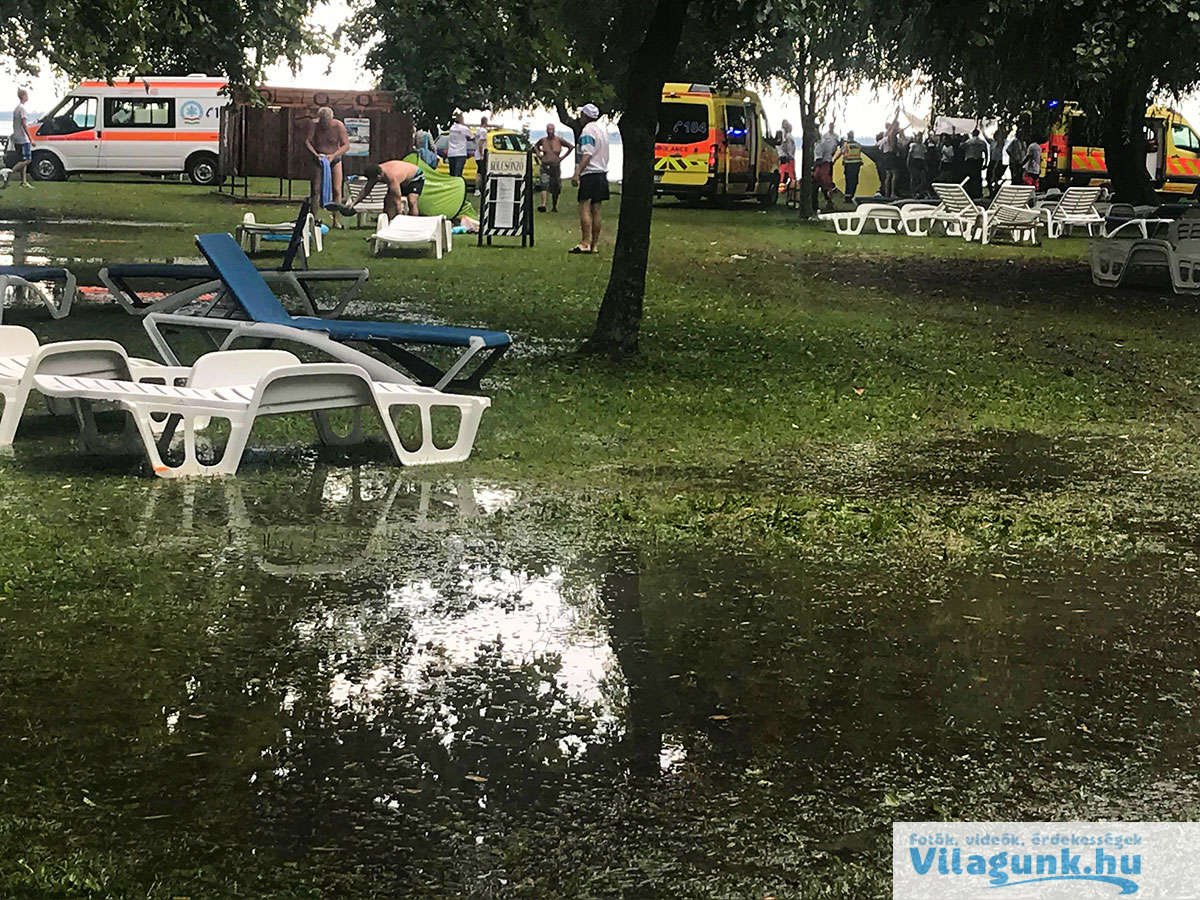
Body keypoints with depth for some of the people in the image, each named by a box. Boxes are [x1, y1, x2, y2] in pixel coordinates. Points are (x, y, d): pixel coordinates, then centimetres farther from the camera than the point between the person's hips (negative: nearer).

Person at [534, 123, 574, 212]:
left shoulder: (559, 140, -3)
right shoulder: (543, 140, 4)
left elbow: (571, 147, 4)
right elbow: (536, 146, 26)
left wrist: (563, 157, 0)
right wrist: (539, 155, 11)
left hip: (556, 165, -1)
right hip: (545, 166, 1)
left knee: (555, 188, 7)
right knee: (544, 185, -15)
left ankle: (554, 206, 22)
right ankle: (543, 205, -27)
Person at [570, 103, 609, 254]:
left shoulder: (588, 130, -10)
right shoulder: (603, 129, 18)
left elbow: (587, 155, -19)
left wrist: (577, 173, -24)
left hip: (590, 174, -9)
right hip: (602, 173, 9)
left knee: (584, 208, -12)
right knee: (596, 210, 8)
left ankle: (585, 243, -20)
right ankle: (594, 244, 8)